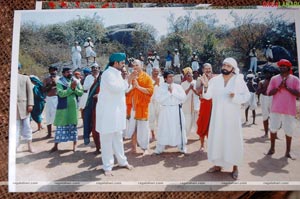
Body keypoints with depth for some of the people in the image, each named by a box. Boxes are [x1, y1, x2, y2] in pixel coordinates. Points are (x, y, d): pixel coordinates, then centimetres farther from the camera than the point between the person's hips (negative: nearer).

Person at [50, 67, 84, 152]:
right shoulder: (60, 82, -4)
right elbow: (61, 93, -18)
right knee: (60, 125, 3)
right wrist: (71, 88, -21)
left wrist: (75, 88, -17)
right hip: (63, 107, -2)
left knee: (73, 125, 8)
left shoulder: (75, 81, 6)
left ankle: (74, 145, 17)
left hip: (73, 107, 3)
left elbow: (81, 92, 0)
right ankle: (55, 146, 13)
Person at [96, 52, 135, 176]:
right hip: (107, 111, -8)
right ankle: (107, 166, 12)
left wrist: (130, 80, 3)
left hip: (117, 110, 9)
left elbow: (123, 89, 17)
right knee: (107, 139, 2)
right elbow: (116, 88, -28)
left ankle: (122, 160, 29)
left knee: (118, 137, 17)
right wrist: (128, 80, -13)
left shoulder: (117, 73, 12)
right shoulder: (108, 73, -15)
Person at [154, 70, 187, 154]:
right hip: (166, 110, -2)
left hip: (177, 110, 2)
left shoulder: (178, 86, 4)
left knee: (179, 129, 9)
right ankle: (159, 148, 14)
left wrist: (173, 92, -12)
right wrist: (168, 92, -13)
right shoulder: (161, 87, -1)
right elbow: (158, 99, -11)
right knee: (163, 129, 3)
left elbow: (183, 97, -6)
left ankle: (182, 147, 23)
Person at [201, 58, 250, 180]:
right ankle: (218, 164, 22)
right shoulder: (215, 80, 2)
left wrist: (235, 96, -22)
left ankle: (235, 167, 16)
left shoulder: (239, 80, -4)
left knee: (233, 139, 3)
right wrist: (206, 87, -24)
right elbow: (208, 96, -5)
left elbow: (246, 96, -4)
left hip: (232, 116, -2)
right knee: (217, 138, 8)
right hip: (217, 116, 3)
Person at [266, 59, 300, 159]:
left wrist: (287, 87, -16)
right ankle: (272, 148, 23)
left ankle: (288, 151, 16)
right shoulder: (274, 78, 4)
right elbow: (269, 92, -2)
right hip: (276, 109, 1)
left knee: (289, 131, 5)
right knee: (273, 129, 8)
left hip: (289, 110, -1)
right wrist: (279, 87, -15)